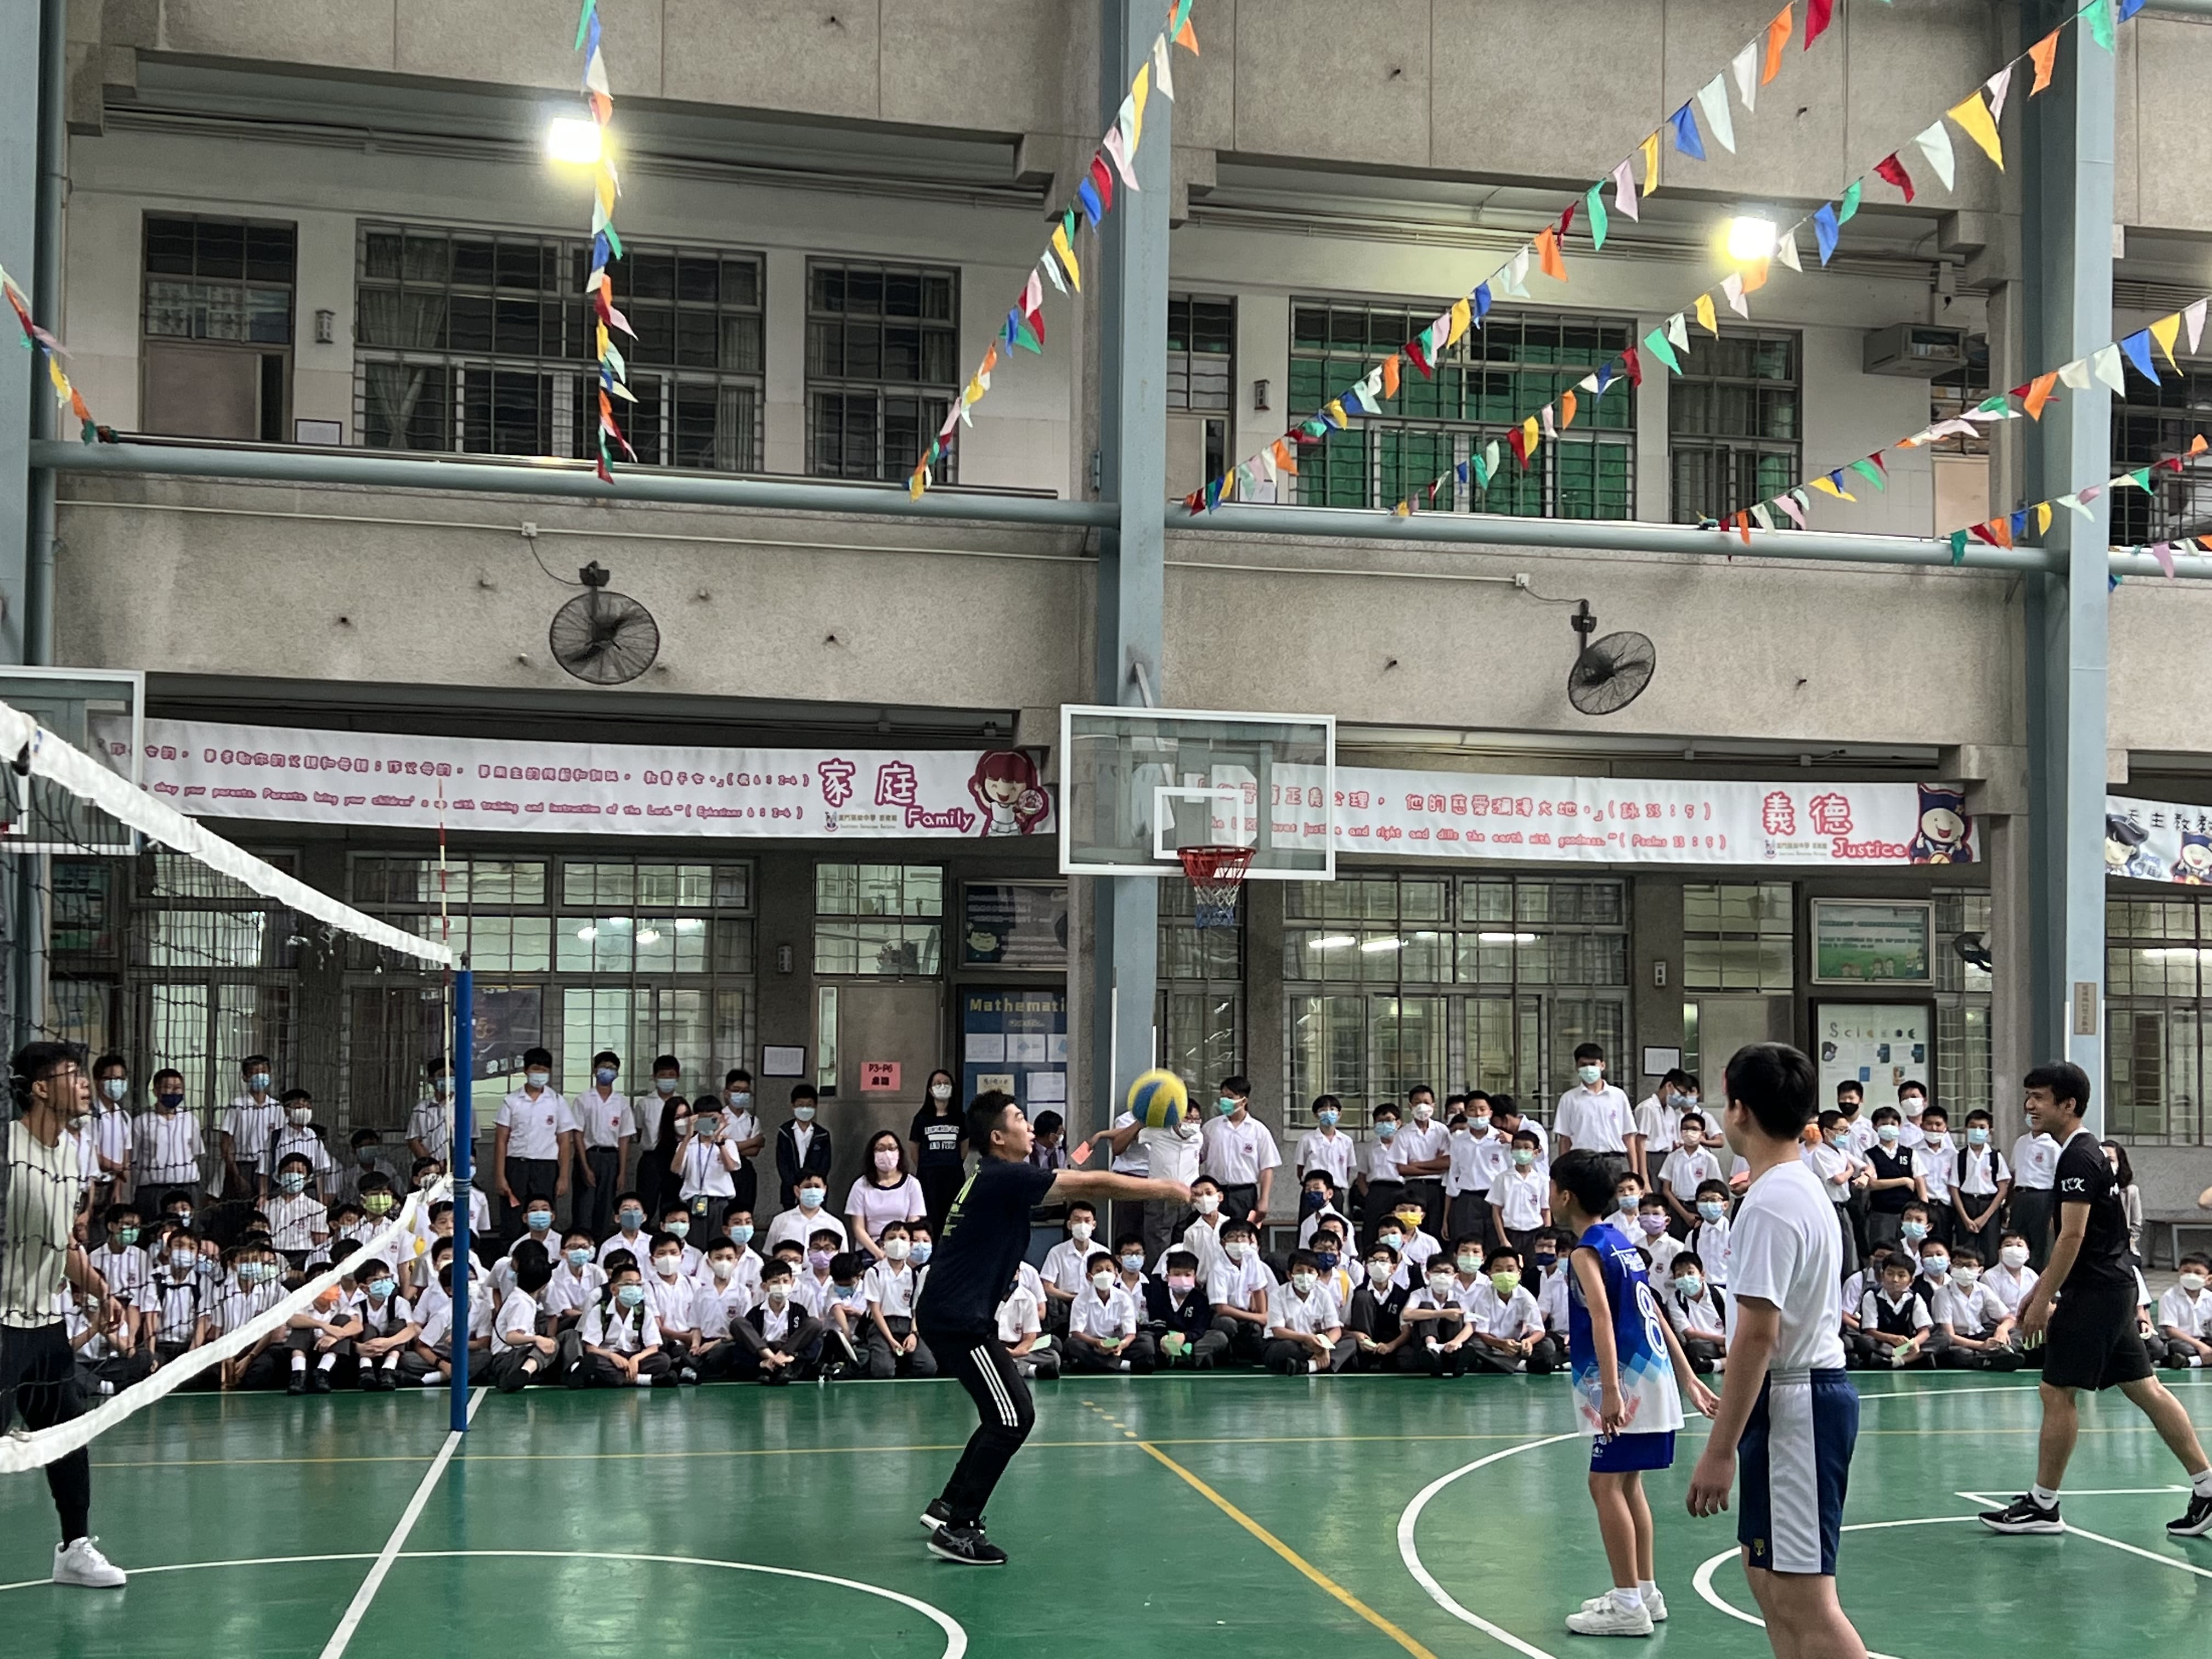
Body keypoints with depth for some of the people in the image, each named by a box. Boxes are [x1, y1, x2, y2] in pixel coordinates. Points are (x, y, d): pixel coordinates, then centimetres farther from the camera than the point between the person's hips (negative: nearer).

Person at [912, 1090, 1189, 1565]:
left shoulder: (995, 1178, 15)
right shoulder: (1005, 1177, -15)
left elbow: (1082, 1187, 19)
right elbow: (1092, 1185, -14)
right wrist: (1163, 1189, -5)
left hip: (948, 1315, 10)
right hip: (959, 1319, -10)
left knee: (1005, 1416, 16)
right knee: (1013, 1418, -10)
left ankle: (948, 1507, 23)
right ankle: (956, 1529, -8)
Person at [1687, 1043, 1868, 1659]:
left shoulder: (1769, 1204, -19)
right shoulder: (1805, 1187, 14)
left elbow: (1757, 1336, -23)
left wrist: (1719, 1451, -21)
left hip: (1792, 1402, -11)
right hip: (1811, 1387, 11)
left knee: (1804, 1602, -10)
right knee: (1768, 1577, 17)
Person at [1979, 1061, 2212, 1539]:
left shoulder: (2078, 1158, -16)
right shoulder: (2082, 1151, 16)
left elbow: (2073, 1236, -21)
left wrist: (2043, 1300, -19)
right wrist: (2040, 1289, 22)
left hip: (2093, 1293, -10)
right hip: (2114, 1286, 10)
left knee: (2056, 1391, -4)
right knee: (2144, 1388, 11)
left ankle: (2042, 1505, 3)